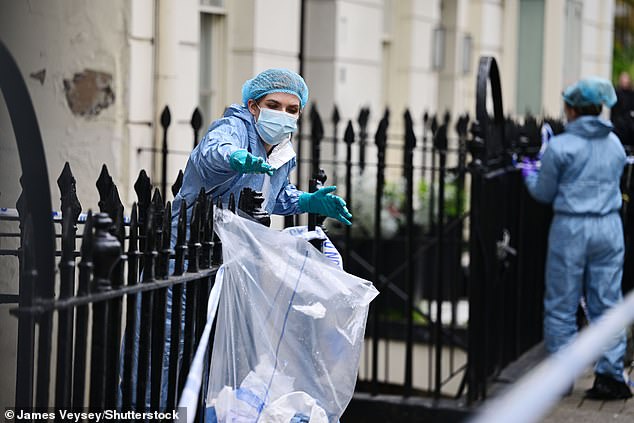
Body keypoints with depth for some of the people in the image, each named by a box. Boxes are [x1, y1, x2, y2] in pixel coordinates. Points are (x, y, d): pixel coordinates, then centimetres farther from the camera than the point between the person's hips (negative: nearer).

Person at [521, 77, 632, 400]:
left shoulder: (560, 146, -10)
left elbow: (544, 194, -3)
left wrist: (529, 175, 19)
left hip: (571, 228, -4)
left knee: (561, 305, 7)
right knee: (607, 303, 7)